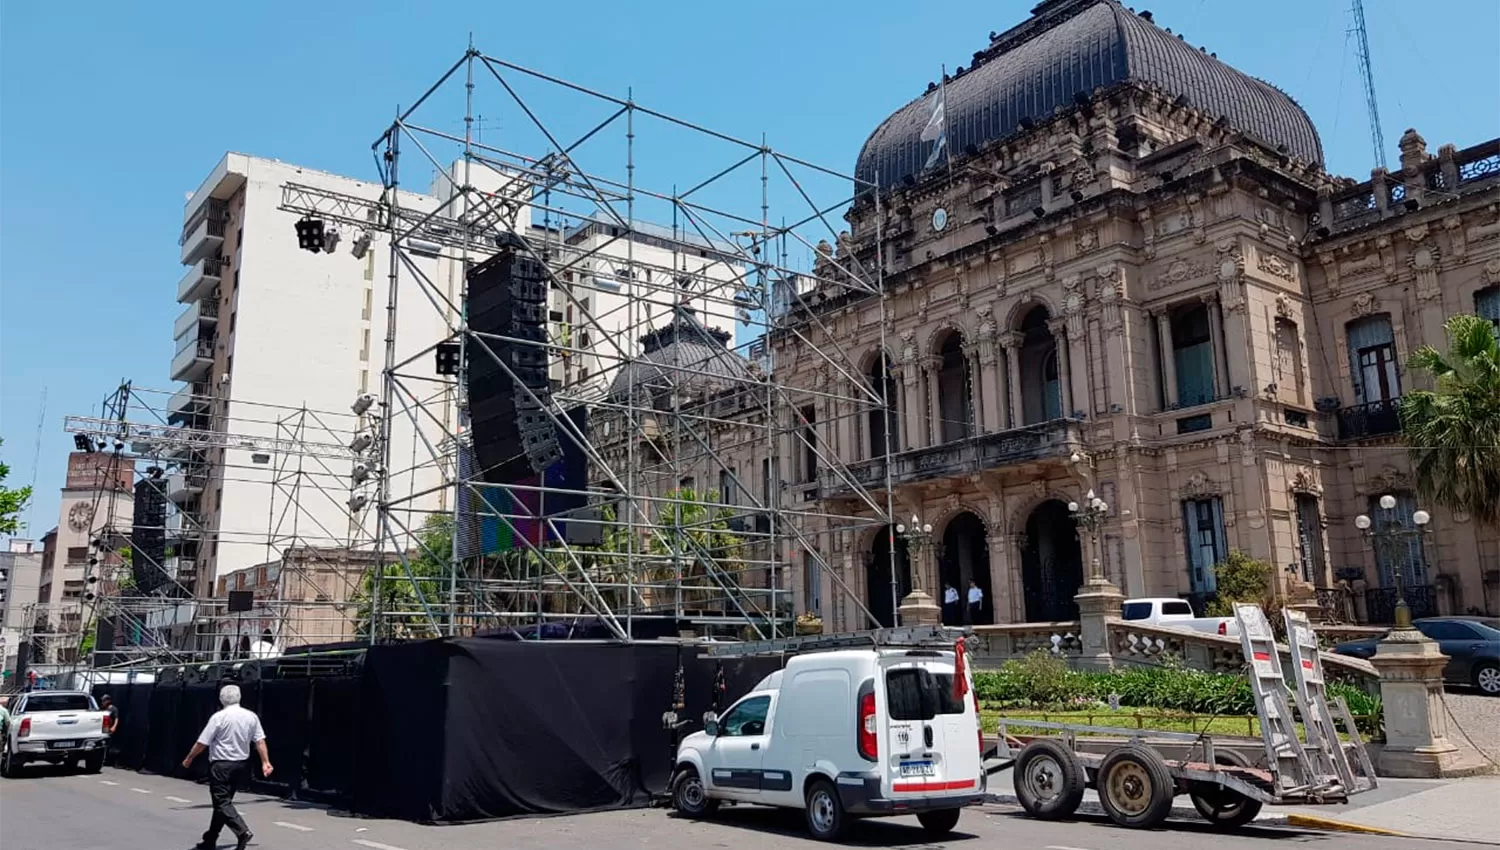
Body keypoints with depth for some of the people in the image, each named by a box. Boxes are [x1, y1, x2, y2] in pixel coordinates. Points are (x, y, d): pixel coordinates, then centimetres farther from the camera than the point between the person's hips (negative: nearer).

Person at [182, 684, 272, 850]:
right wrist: (265, 762, 5)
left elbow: (202, 743, -8)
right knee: (223, 801, 17)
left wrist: (189, 758, 7)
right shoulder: (251, 716, 3)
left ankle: (243, 832, -23)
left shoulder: (219, 717, -11)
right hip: (241, 765, 6)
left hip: (221, 765, -6)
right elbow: (260, 741, 1)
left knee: (222, 803, -5)